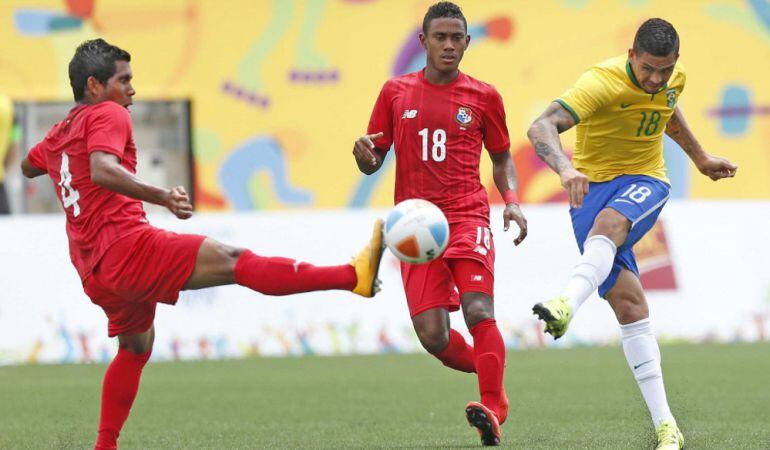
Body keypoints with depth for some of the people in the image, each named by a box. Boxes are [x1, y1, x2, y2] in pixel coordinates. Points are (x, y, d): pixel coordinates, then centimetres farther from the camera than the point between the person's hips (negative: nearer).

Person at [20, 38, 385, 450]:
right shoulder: (107, 115, -5)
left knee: (136, 346, 29)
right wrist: (162, 196, -36)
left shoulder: (58, 134, 21)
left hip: (94, 270, 10)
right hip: (128, 246, -10)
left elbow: (28, 167, 43)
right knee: (235, 261, -23)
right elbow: (102, 171, -26)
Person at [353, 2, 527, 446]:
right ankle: (488, 370, 18)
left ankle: (493, 410, -21)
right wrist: (363, 153, -10)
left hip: (468, 216, -1)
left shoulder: (483, 96, 7)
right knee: (432, 335, -9)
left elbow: (503, 160, 17)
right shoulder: (396, 92, 10)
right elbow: (373, 163, 14)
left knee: (479, 310, -23)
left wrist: (512, 202, -1)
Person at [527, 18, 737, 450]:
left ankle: (568, 303, -58)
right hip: (594, 183, -3)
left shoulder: (675, 78, -1)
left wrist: (700, 158, 33)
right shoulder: (603, 82, -21)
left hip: (645, 181, 3)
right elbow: (541, 127, -34)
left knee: (609, 221, -36)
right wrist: (565, 168, -52)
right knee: (629, 302, -14)